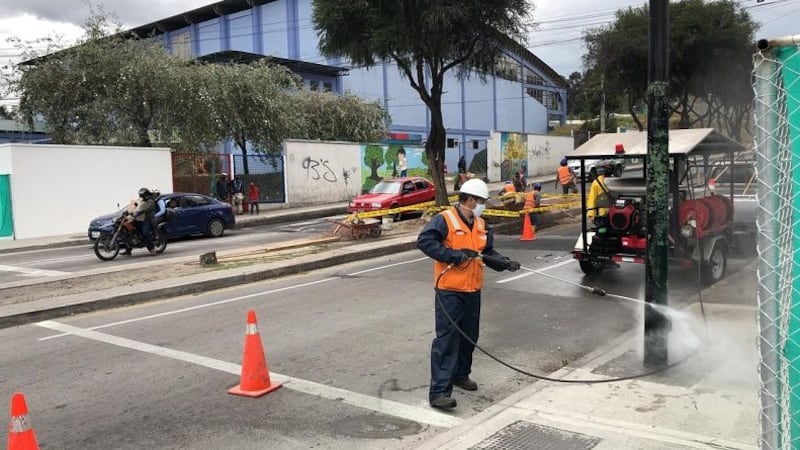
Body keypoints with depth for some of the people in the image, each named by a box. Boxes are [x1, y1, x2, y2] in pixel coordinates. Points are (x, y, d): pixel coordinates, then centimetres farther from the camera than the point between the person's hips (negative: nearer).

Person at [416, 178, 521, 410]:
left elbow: (489, 252, 17)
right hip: (449, 291, -8)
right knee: (446, 339, -9)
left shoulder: (480, 224, 11)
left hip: (473, 291, 8)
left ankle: (460, 374, 37)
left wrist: (504, 263, -2)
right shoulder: (444, 220, -13)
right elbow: (424, 241, -23)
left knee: (469, 337, 17)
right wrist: (455, 255, -24)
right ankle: (439, 391, -7)